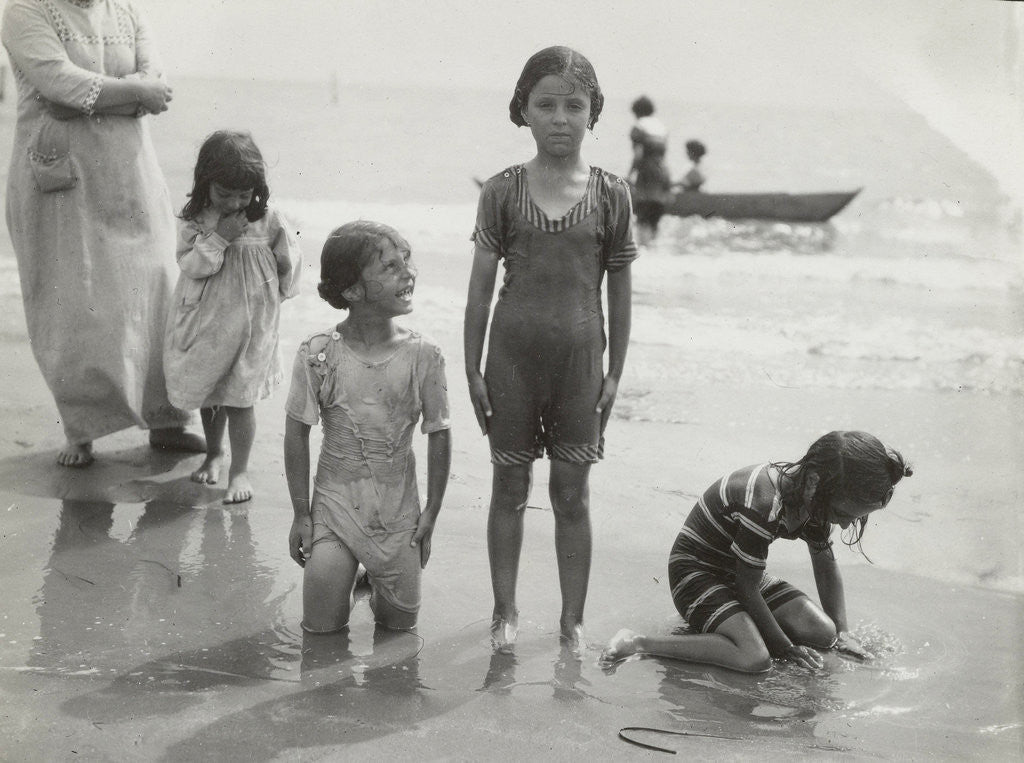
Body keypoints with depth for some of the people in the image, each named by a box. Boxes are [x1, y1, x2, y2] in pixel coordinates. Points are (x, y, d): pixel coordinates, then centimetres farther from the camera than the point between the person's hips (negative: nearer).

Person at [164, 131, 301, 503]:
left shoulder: (267, 221, -11)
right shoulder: (194, 219, -10)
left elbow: (289, 259, 3)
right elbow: (190, 264, -17)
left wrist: (278, 291, 11)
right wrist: (218, 238, -26)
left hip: (248, 321, -2)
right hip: (202, 320, 2)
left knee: (239, 398, 1)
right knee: (207, 395, 17)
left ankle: (239, 469, 13)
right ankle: (214, 453, 40)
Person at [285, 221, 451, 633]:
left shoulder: (423, 356, -11)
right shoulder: (319, 354, -14)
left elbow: (438, 435, -1)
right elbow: (297, 433, -5)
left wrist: (431, 512, 1)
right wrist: (301, 513, -3)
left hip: (400, 511, 1)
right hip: (335, 502, -1)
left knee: (399, 623, 8)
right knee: (321, 625, 0)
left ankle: (378, 581, 39)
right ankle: (346, 577, 32)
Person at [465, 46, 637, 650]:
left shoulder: (611, 193, 0)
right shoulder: (503, 190, -1)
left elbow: (620, 290, 5)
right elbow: (481, 285, 2)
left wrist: (615, 372, 3)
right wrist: (473, 369, 1)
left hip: (578, 357, 0)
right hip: (513, 354, 0)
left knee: (573, 493, 6)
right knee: (510, 487, 9)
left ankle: (573, 619, 17)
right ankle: (506, 611, 22)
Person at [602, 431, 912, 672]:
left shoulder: (813, 500, -7)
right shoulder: (763, 505, -34)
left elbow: (826, 567, 10)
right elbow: (748, 588, -24)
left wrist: (841, 631, 3)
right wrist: (785, 647, -15)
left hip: (736, 572, 9)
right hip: (695, 569, -9)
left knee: (823, 632, -6)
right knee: (755, 658, -30)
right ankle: (638, 643, -21)